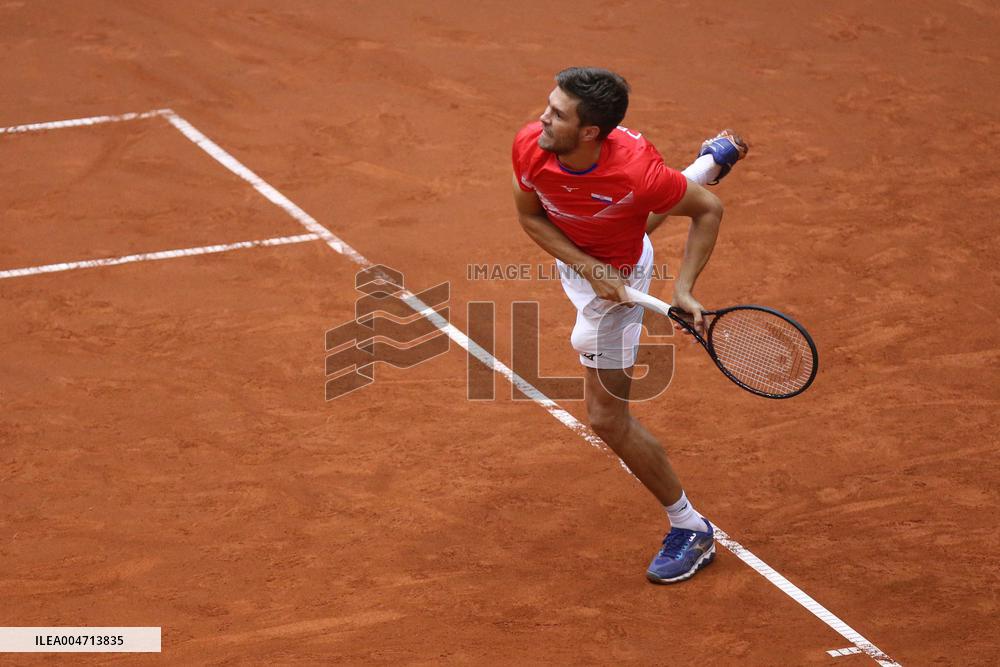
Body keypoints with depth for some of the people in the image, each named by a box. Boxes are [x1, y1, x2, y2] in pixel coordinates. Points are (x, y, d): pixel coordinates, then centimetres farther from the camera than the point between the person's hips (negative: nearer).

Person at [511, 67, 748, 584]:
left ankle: (690, 529, 14)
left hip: (617, 275, -6)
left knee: (607, 418, -4)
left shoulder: (635, 172, -44)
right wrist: (585, 266, -27)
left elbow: (709, 211, -25)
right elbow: (531, 216, -13)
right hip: (576, 254, 6)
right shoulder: (530, 147, -33)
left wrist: (684, 288, -32)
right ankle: (713, 160, 73)